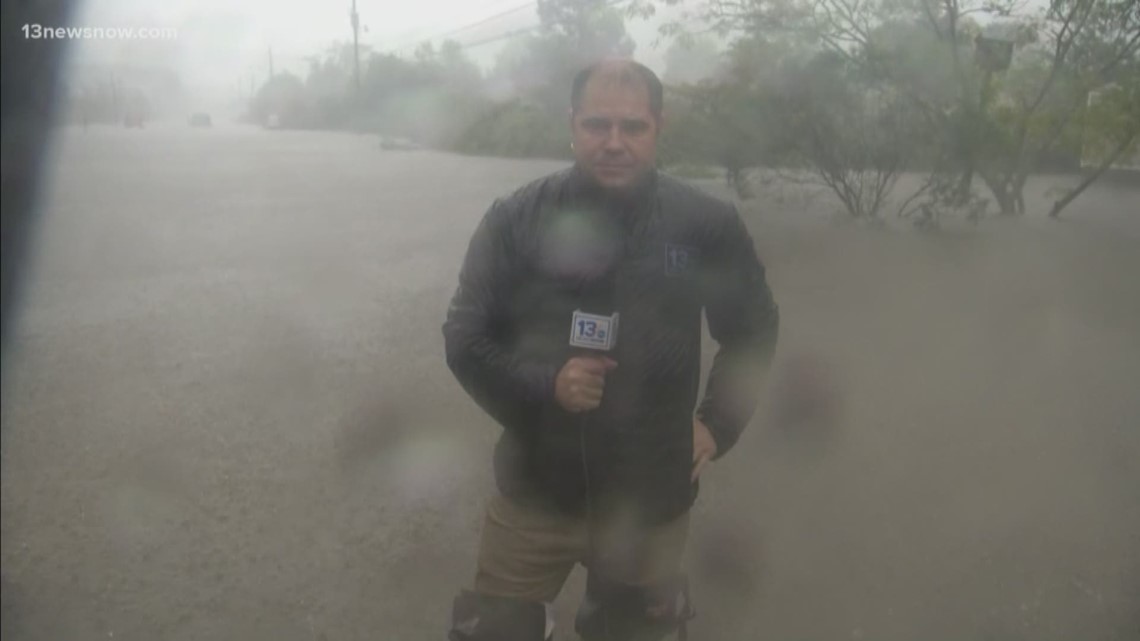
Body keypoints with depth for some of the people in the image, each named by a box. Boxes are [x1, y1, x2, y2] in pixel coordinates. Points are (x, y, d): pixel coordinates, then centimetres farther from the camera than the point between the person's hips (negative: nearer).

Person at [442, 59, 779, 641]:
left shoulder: (707, 225, -8)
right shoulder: (515, 219, -11)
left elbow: (753, 330, 8)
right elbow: (464, 338, -5)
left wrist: (718, 424, 1)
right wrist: (543, 385, -21)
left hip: (653, 503, 1)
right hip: (534, 493, -1)